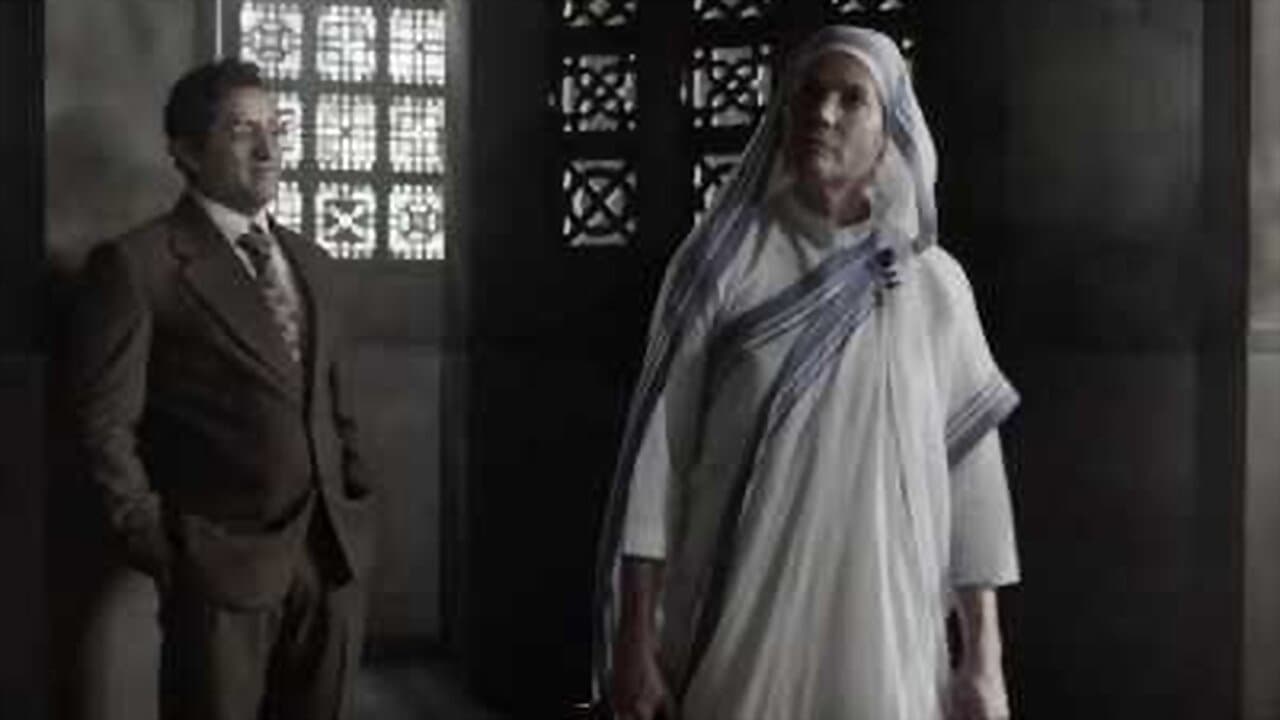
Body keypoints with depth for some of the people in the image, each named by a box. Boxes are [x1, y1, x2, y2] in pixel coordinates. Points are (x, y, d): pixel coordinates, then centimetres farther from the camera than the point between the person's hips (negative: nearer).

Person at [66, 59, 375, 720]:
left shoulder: (310, 262, 14)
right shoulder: (137, 264, -6)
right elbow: (104, 422, -8)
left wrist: (358, 504, 9)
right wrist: (157, 541, -10)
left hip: (336, 553, 6)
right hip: (222, 559, -5)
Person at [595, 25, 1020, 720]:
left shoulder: (936, 286, 3)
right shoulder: (716, 264, -2)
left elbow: (972, 476, 5)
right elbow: (657, 448, -3)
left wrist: (985, 657, 1)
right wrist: (634, 637, -6)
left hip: (883, 634, 1)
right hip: (738, 624, -1)